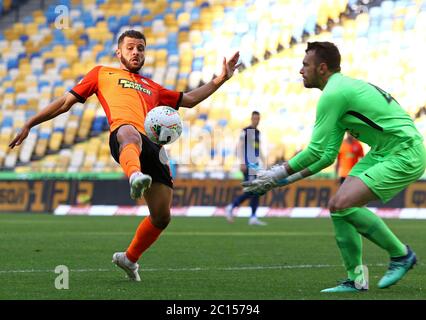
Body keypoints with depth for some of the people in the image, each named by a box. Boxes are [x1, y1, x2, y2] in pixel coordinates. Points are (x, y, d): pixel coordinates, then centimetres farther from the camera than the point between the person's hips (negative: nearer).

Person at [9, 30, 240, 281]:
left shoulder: (152, 87, 40)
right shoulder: (102, 74, 30)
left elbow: (189, 99, 42)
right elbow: (66, 102, 28)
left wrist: (221, 79, 34)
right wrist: (29, 124, 23)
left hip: (153, 146, 5)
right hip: (124, 133, -5)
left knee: (162, 217, -3)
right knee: (129, 134, -46)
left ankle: (130, 258, 22)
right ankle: (135, 176, -79)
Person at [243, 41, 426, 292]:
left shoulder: (333, 93, -15)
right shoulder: (342, 89, 17)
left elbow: (316, 150, -15)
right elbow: (328, 155, 20)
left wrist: (277, 175, -6)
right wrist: (288, 180, 17)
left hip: (406, 154, -10)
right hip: (383, 153, 10)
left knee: (343, 204, -19)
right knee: (338, 206, 2)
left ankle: (401, 254, -3)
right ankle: (356, 280, 7)